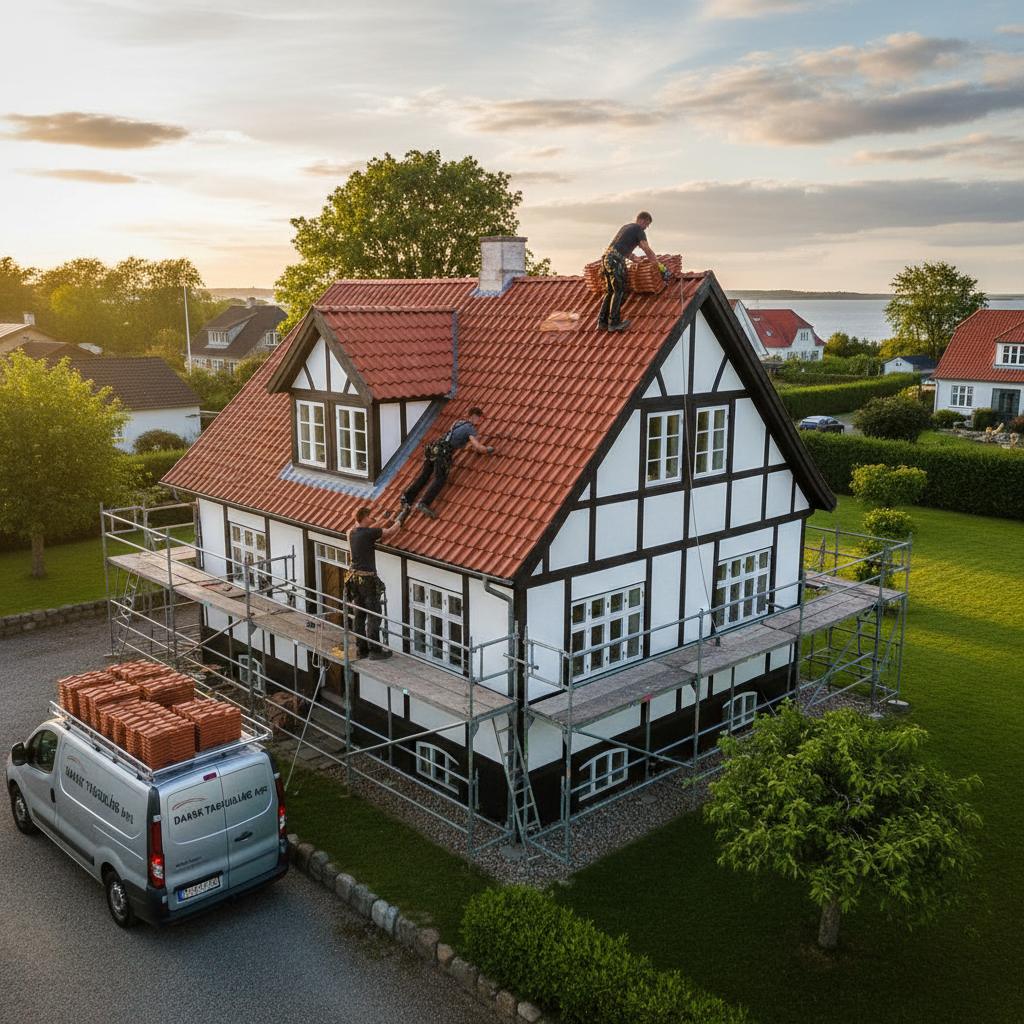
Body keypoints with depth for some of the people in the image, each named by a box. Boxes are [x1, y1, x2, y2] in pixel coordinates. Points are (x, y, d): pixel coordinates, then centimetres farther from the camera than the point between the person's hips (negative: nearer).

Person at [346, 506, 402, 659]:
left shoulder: (352, 533, 8)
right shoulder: (369, 532, -16)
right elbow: (391, 531, -5)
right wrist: (399, 521, 14)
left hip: (355, 577, 8)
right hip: (367, 579, -8)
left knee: (360, 615, 14)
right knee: (374, 616, -1)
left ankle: (361, 649, 20)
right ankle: (375, 651, 3)